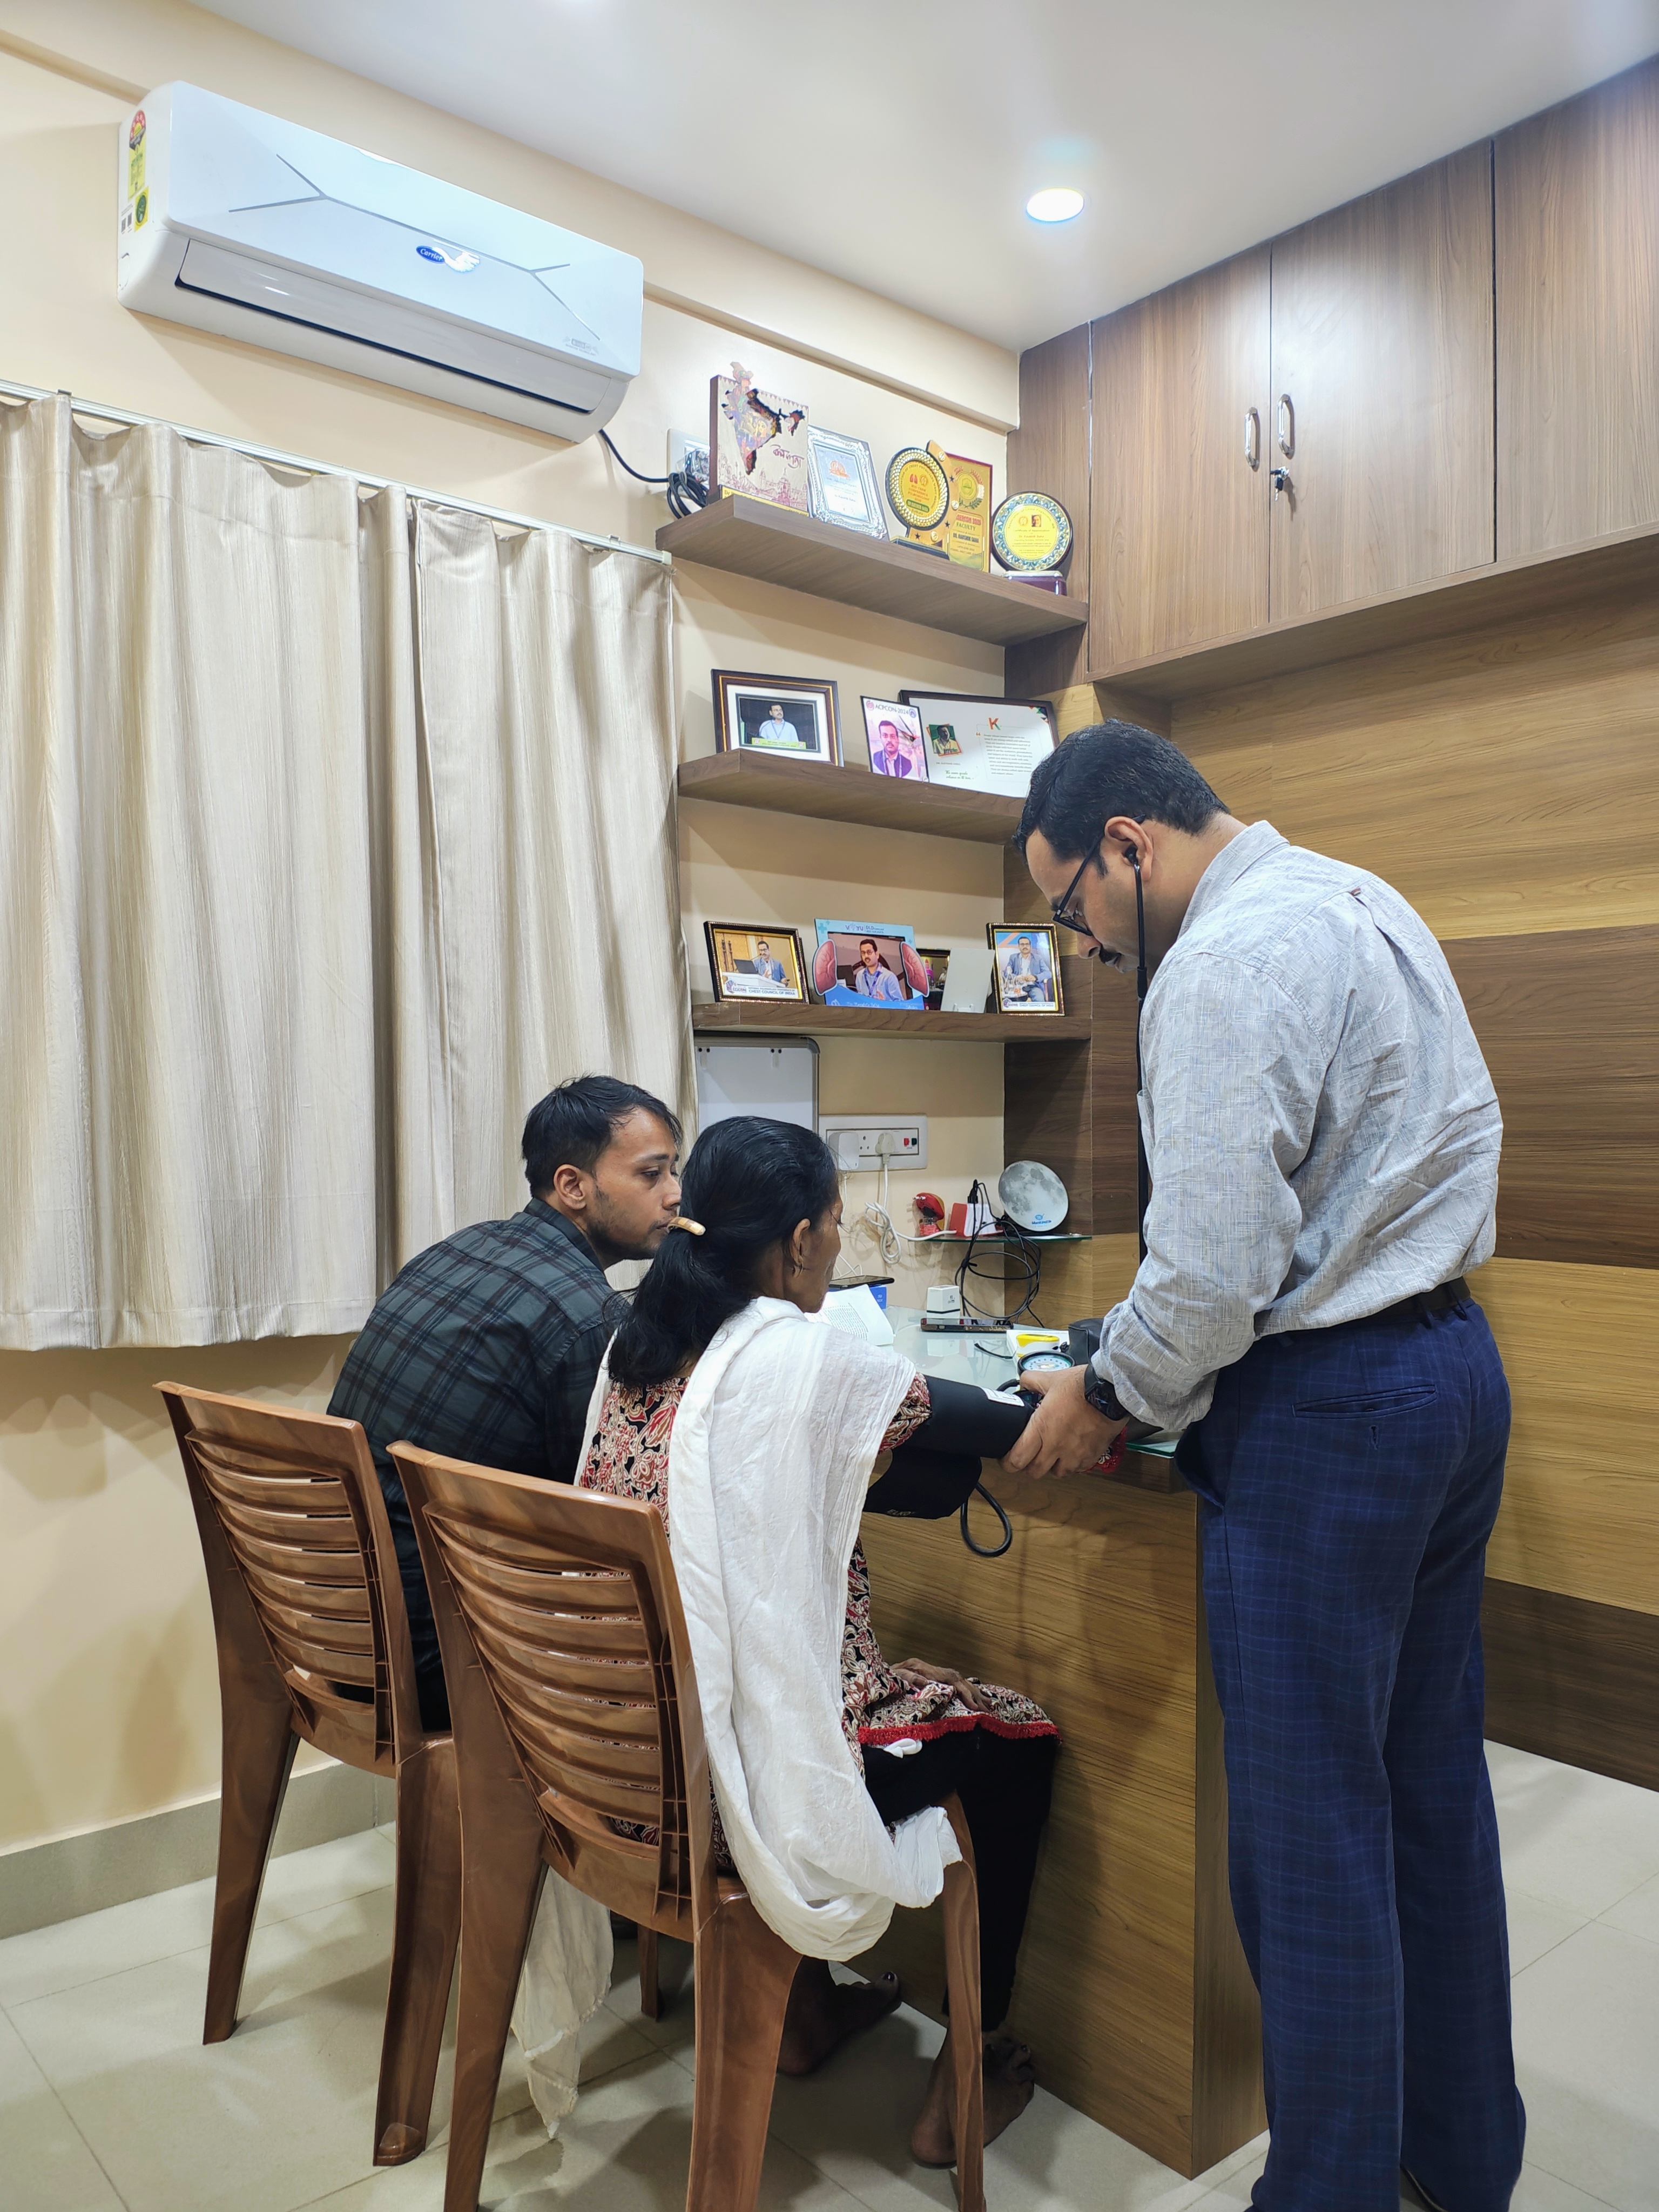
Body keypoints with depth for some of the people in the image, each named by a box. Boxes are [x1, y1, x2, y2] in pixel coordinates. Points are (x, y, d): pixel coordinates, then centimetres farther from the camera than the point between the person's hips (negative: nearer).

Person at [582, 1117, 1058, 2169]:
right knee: (1020, 1736, 15)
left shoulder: (641, 1344, 4)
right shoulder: (797, 1353, -18)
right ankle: (964, 2083, 28)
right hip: (739, 1775, -7)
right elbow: (948, 1415, -6)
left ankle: (812, 2006, 44)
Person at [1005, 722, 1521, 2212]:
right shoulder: (1364, 899, 13)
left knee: (1310, 1828, 3)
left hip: (1326, 1411, -10)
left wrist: (1108, 1396, -5)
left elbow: (1216, 1270, -24)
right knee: (1434, 1781, 21)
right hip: (1454, 1357, 10)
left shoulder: (1224, 964, -18)